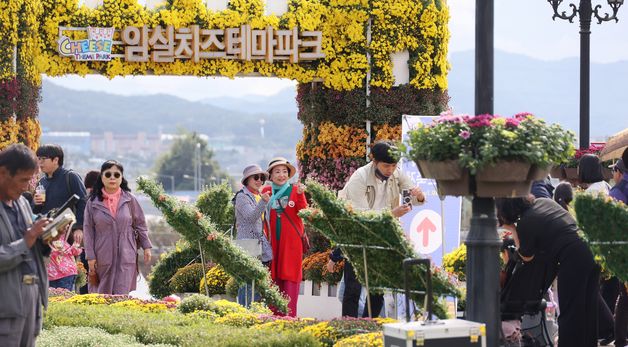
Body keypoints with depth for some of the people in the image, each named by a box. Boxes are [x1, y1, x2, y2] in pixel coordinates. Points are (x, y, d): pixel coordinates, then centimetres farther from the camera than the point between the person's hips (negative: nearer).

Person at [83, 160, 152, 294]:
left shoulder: (130, 199, 2)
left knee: (123, 294, -7)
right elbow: (88, 230, 2)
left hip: (126, 256, 0)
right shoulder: (93, 202, 1)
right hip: (103, 257, 1)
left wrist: (146, 247, 6)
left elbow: (140, 224, 10)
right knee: (103, 296, 6)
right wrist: (90, 256, -1)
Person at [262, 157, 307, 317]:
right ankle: (275, 314, 6)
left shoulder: (295, 190, 2)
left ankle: (290, 314, -6)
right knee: (274, 275, 2)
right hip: (273, 240, 2)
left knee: (290, 274, -5)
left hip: (292, 239, -2)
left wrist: (300, 195, -19)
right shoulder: (266, 191, 7)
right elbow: (262, 216, 13)